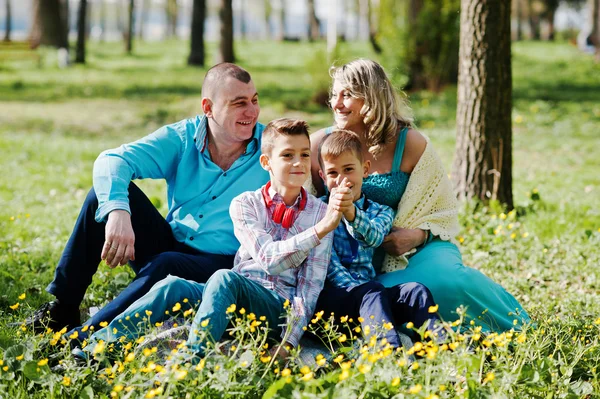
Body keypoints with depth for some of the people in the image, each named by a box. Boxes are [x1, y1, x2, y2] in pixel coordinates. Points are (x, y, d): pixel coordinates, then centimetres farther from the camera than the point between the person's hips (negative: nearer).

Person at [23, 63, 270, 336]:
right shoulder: (182, 138, -3)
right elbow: (112, 160, -15)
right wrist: (117, 211, -35)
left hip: (221, 264, -4)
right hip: (170, 244, 4)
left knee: (164, 265, -37)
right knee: (108, 190, -16)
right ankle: (63, 307, -14)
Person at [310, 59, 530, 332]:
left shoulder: (410, 144, -5)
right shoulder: (319, 144, -1)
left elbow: (444, 210, 3)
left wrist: (419, 235, -17)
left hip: (413, 248, 0)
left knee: (445, 276, -31)